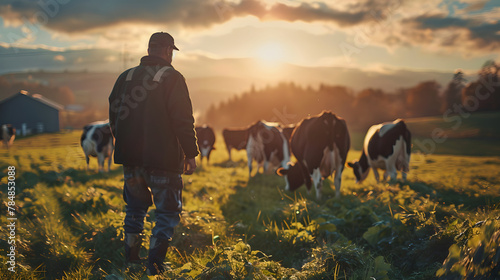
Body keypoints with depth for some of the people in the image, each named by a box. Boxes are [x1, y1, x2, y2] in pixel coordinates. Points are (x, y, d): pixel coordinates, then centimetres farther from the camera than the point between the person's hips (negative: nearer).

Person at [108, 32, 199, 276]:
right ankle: (155, 262, -2)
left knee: (135, 205, 21)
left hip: (131, 156, 6)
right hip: (163, 158, -5)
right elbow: (183, 120, -13)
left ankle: (131, 257, 24)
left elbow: (114, 116, 15)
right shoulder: (172, 78, -8)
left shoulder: (126, 77, 9)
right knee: (168, 210, 5)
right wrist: (190, 153, -6)